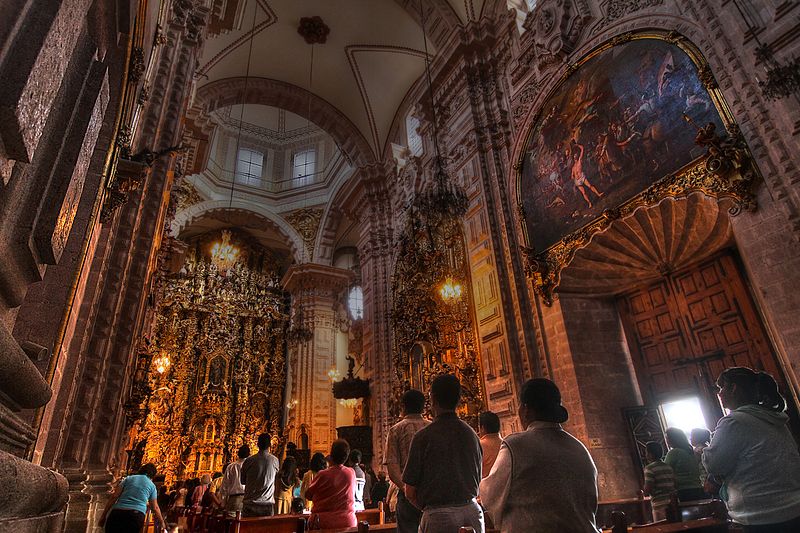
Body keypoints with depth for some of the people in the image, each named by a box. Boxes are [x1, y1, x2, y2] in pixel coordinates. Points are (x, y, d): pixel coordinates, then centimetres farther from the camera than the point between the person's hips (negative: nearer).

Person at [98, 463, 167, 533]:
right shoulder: (152, 486, 19)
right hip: (136, 515, -1)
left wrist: (103, 515, 15)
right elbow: (155, 508, 17)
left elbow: (114, 496, 11)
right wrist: (162, 523, 28)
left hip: (117, 512, 2)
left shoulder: (129, 478, 22)